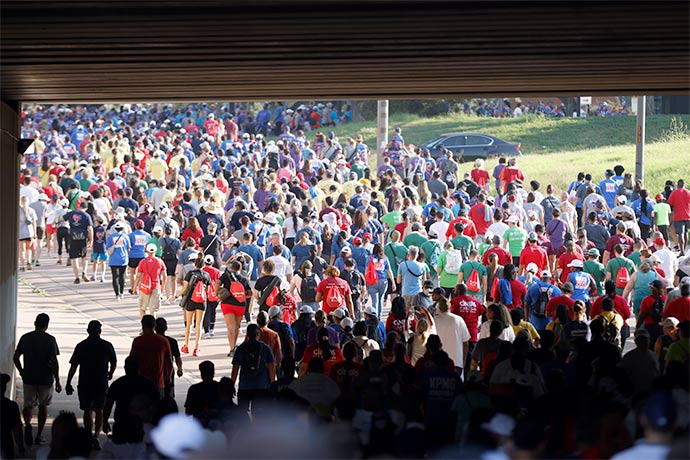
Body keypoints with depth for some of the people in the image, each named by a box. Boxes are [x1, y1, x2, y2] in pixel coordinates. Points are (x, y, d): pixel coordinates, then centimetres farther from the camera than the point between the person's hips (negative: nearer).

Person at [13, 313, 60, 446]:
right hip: (45, 378, -2)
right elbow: (54, 362, -13)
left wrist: (22, 372, 15)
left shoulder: (25, 338, 0)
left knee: (29, 405, 8)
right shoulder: (50, 340, -9)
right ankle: (39, 436, 15)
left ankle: (27, 424, -24)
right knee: (43, 406, 13)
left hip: (28, 378, 2)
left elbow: (15, 358, 1)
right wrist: (57, 381, -7)